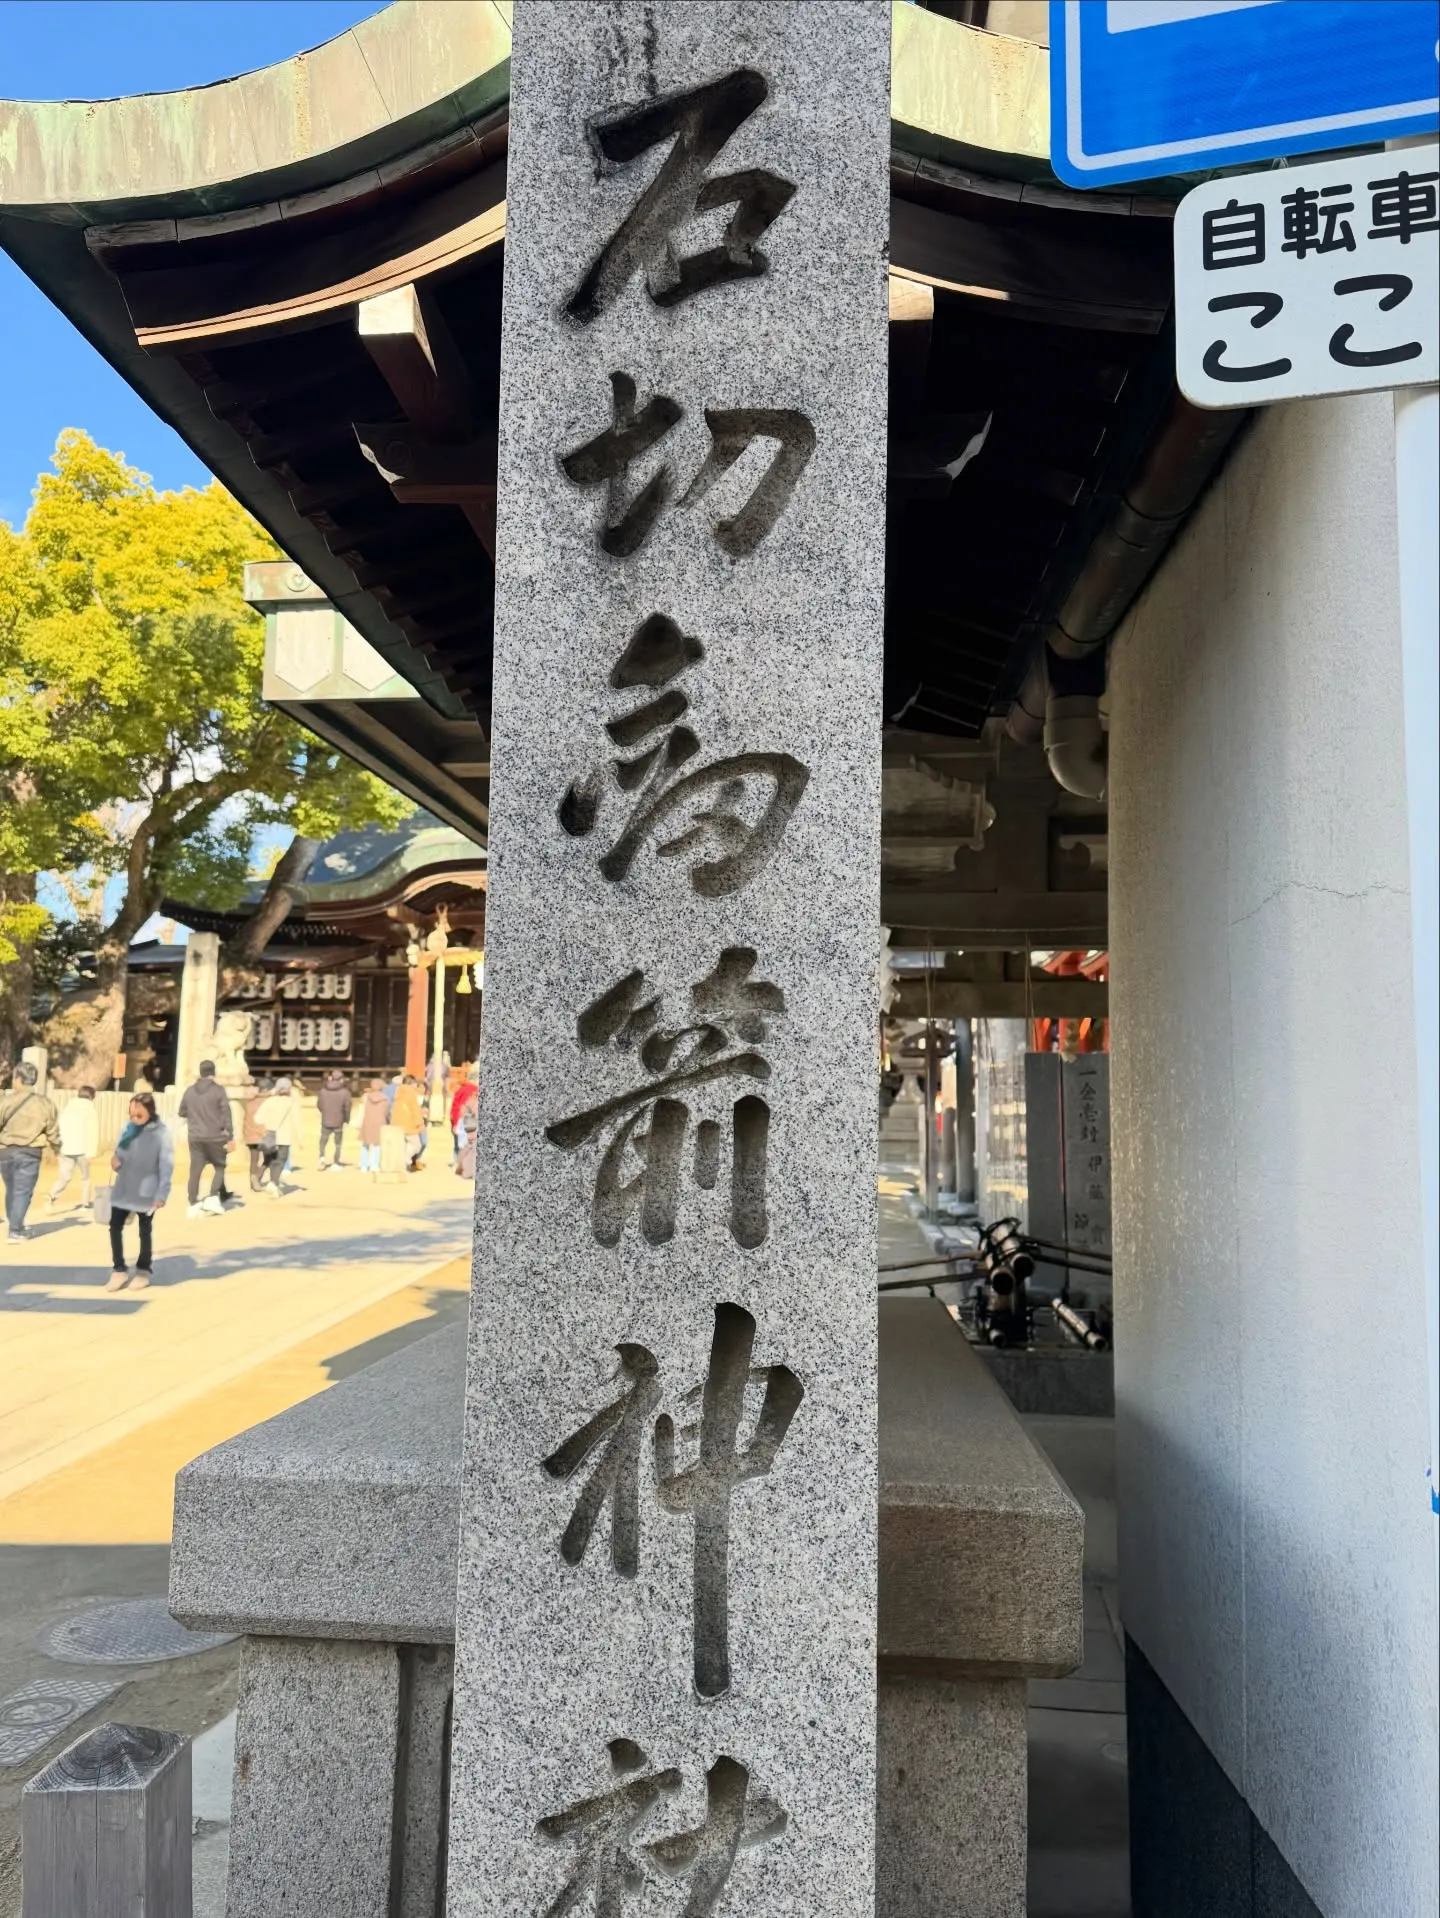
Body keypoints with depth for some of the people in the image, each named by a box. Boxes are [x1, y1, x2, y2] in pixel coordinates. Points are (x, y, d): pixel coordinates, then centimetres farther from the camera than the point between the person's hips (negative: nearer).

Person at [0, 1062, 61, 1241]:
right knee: (23, 1191, 3)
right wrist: (56, 1147, 26)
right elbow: (52, 1132, 7)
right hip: (30, 1153, -1)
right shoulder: (45, 1103, -1)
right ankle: (15, 1230, -1)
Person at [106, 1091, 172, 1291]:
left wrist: (161, 1194, -18)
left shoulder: (161, 1133, -15)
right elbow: (119, 1152, 13)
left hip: (146, 1192, -5)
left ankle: (142, 1271, 25)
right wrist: (115, 1161, -11)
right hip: (123, 1189, 5)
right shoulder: (128, 1128, 1)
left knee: (145, 1231, 10)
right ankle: (119, 1271, 18)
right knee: (115, 1227, 6)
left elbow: (166, 1165, -15)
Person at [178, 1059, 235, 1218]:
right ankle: (213, 1198, -2)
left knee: (195, 1171, 7)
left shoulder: (190, 1090, 7)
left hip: (195, 1138, 4)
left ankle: (194, 1205, 5)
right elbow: (226, 1114, -10)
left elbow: (182, 1112, 15)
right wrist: (230, 1136, -8)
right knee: (219, 1166, 12)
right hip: (214, 1137, -4)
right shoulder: (218, 1090, -7)